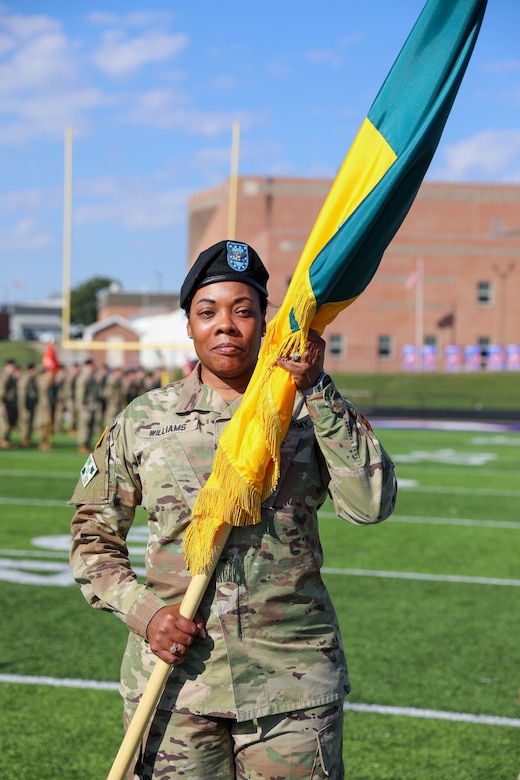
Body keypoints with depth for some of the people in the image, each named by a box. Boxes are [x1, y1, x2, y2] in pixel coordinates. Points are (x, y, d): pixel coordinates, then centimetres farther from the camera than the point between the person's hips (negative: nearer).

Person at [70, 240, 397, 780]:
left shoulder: (312, 412, 3)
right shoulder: (144, 420, 5)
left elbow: (370, 504, -12)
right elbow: (92, 537, 11)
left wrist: (317, 391, -17)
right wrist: (141, 610, -5)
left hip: (292, 678, 0)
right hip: (174, 674, 1)